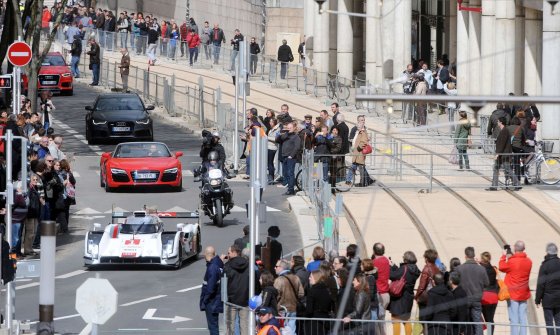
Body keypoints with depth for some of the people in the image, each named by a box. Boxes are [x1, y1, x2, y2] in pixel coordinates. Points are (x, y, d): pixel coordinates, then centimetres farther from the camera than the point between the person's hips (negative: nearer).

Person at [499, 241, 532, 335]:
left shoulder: (511, 261, -16)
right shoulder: (528, 261, 0)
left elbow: (501, 267, 1)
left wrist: (504, 256, 12)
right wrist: (511, 257, 14)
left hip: (513, 294, -5)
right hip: (524, 294, 5)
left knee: (514, 319, -4)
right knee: (523, 318, 6)